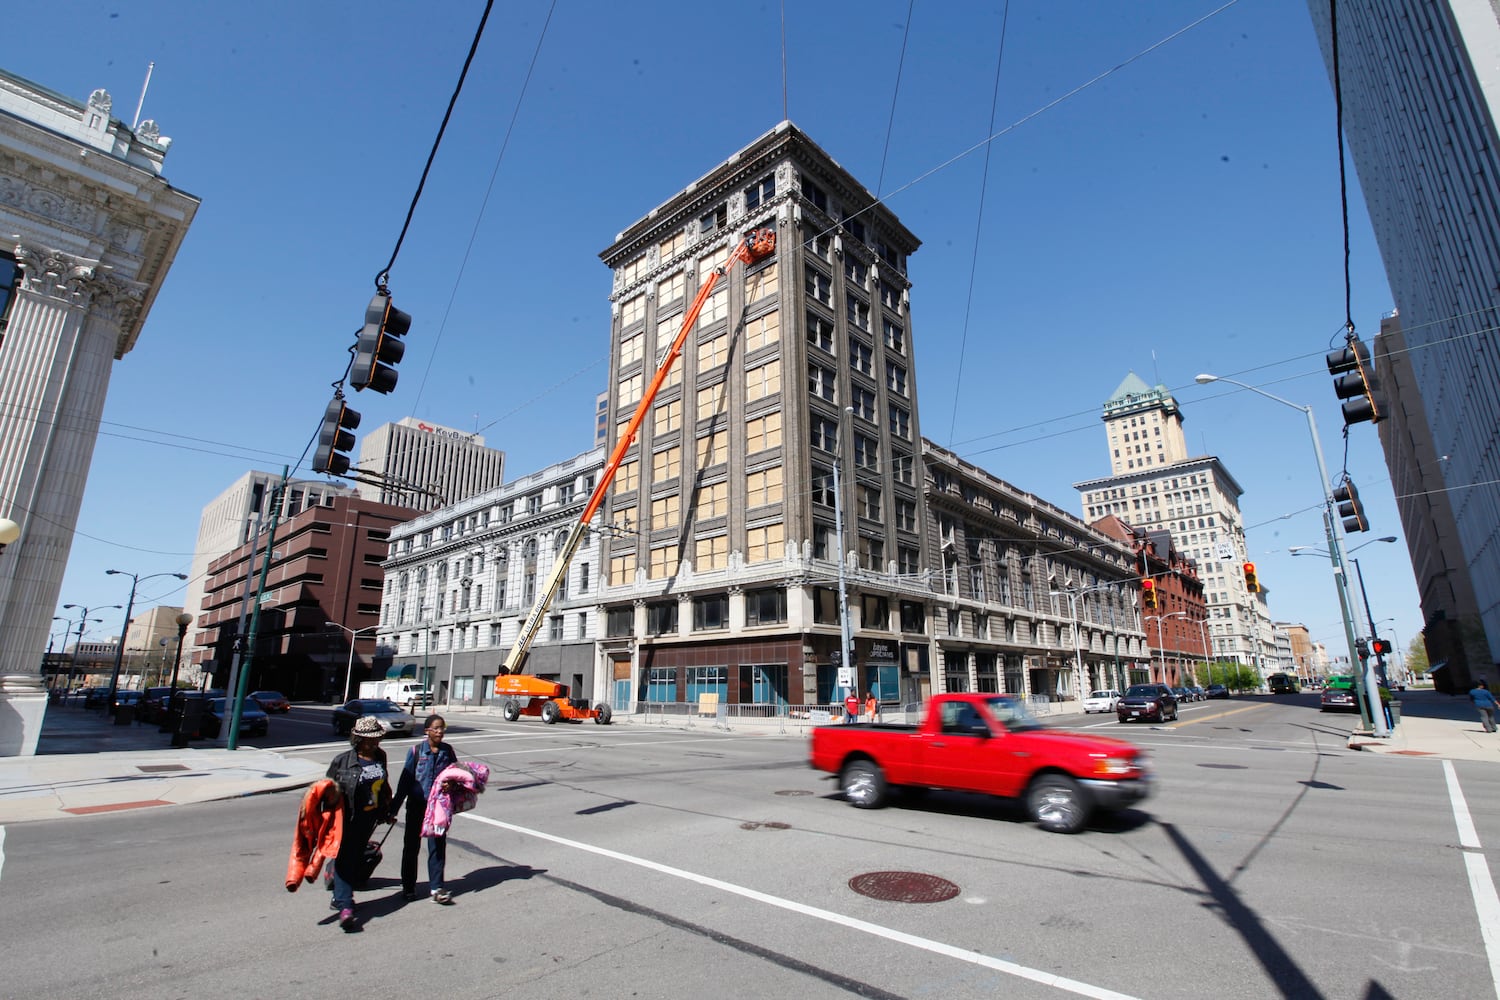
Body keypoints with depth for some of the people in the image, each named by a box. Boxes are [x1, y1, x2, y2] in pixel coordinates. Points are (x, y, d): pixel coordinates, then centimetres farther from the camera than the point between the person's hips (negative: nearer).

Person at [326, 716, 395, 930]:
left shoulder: (380, 757, 4)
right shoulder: (342, 761, -12)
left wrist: (387, 811, 18)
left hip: (370, 818, 6)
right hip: (349, 819, -5)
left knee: (357, 856, 16)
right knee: (345, 860, -6)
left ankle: (341, 895, 34)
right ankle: (345, 907, -7)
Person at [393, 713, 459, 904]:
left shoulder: (448, 751, 1)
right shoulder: (416, 751, -5)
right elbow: (405, 780, -3)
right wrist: (394, 808, -2)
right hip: (417, 805, -1)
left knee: (438, 846, 1)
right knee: (411, 846, 11)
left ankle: (436, 888, 8)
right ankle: (408, 887, 27)